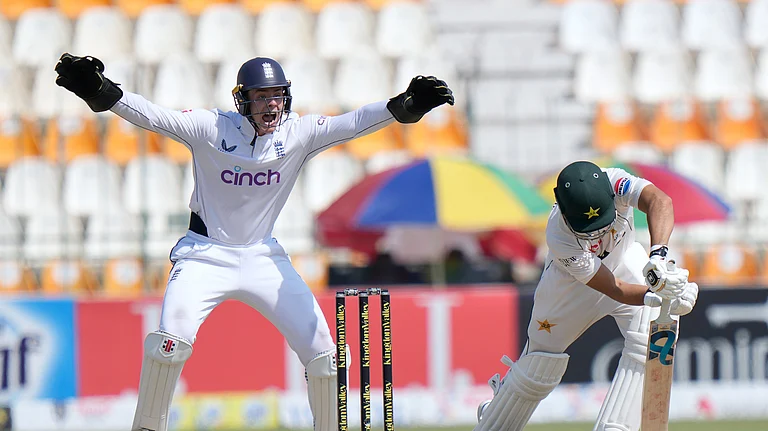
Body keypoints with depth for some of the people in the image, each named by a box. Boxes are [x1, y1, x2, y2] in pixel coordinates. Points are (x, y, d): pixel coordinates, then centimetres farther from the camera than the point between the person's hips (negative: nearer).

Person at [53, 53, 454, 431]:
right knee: (173, 336, -25)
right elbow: (153, 116, -23)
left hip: (263, 257, 3)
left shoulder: (298, 134, -6)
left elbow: (352, 123, -16)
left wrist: (403, 107, -33)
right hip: (205, 255, -3)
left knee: (320, 348, -3)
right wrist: (101, 92, -38)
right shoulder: (211, 129, -13)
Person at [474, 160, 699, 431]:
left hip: (625, 260, 2)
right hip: (571, 279, -2)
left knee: (645, 343, -21)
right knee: (541, 361, 6)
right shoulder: (559, 236, -39)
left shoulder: (613, 183, -37)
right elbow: (615, 290, -40)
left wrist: (658, 256, -71)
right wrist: (660, 296, -56)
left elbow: (660, 201, -56)